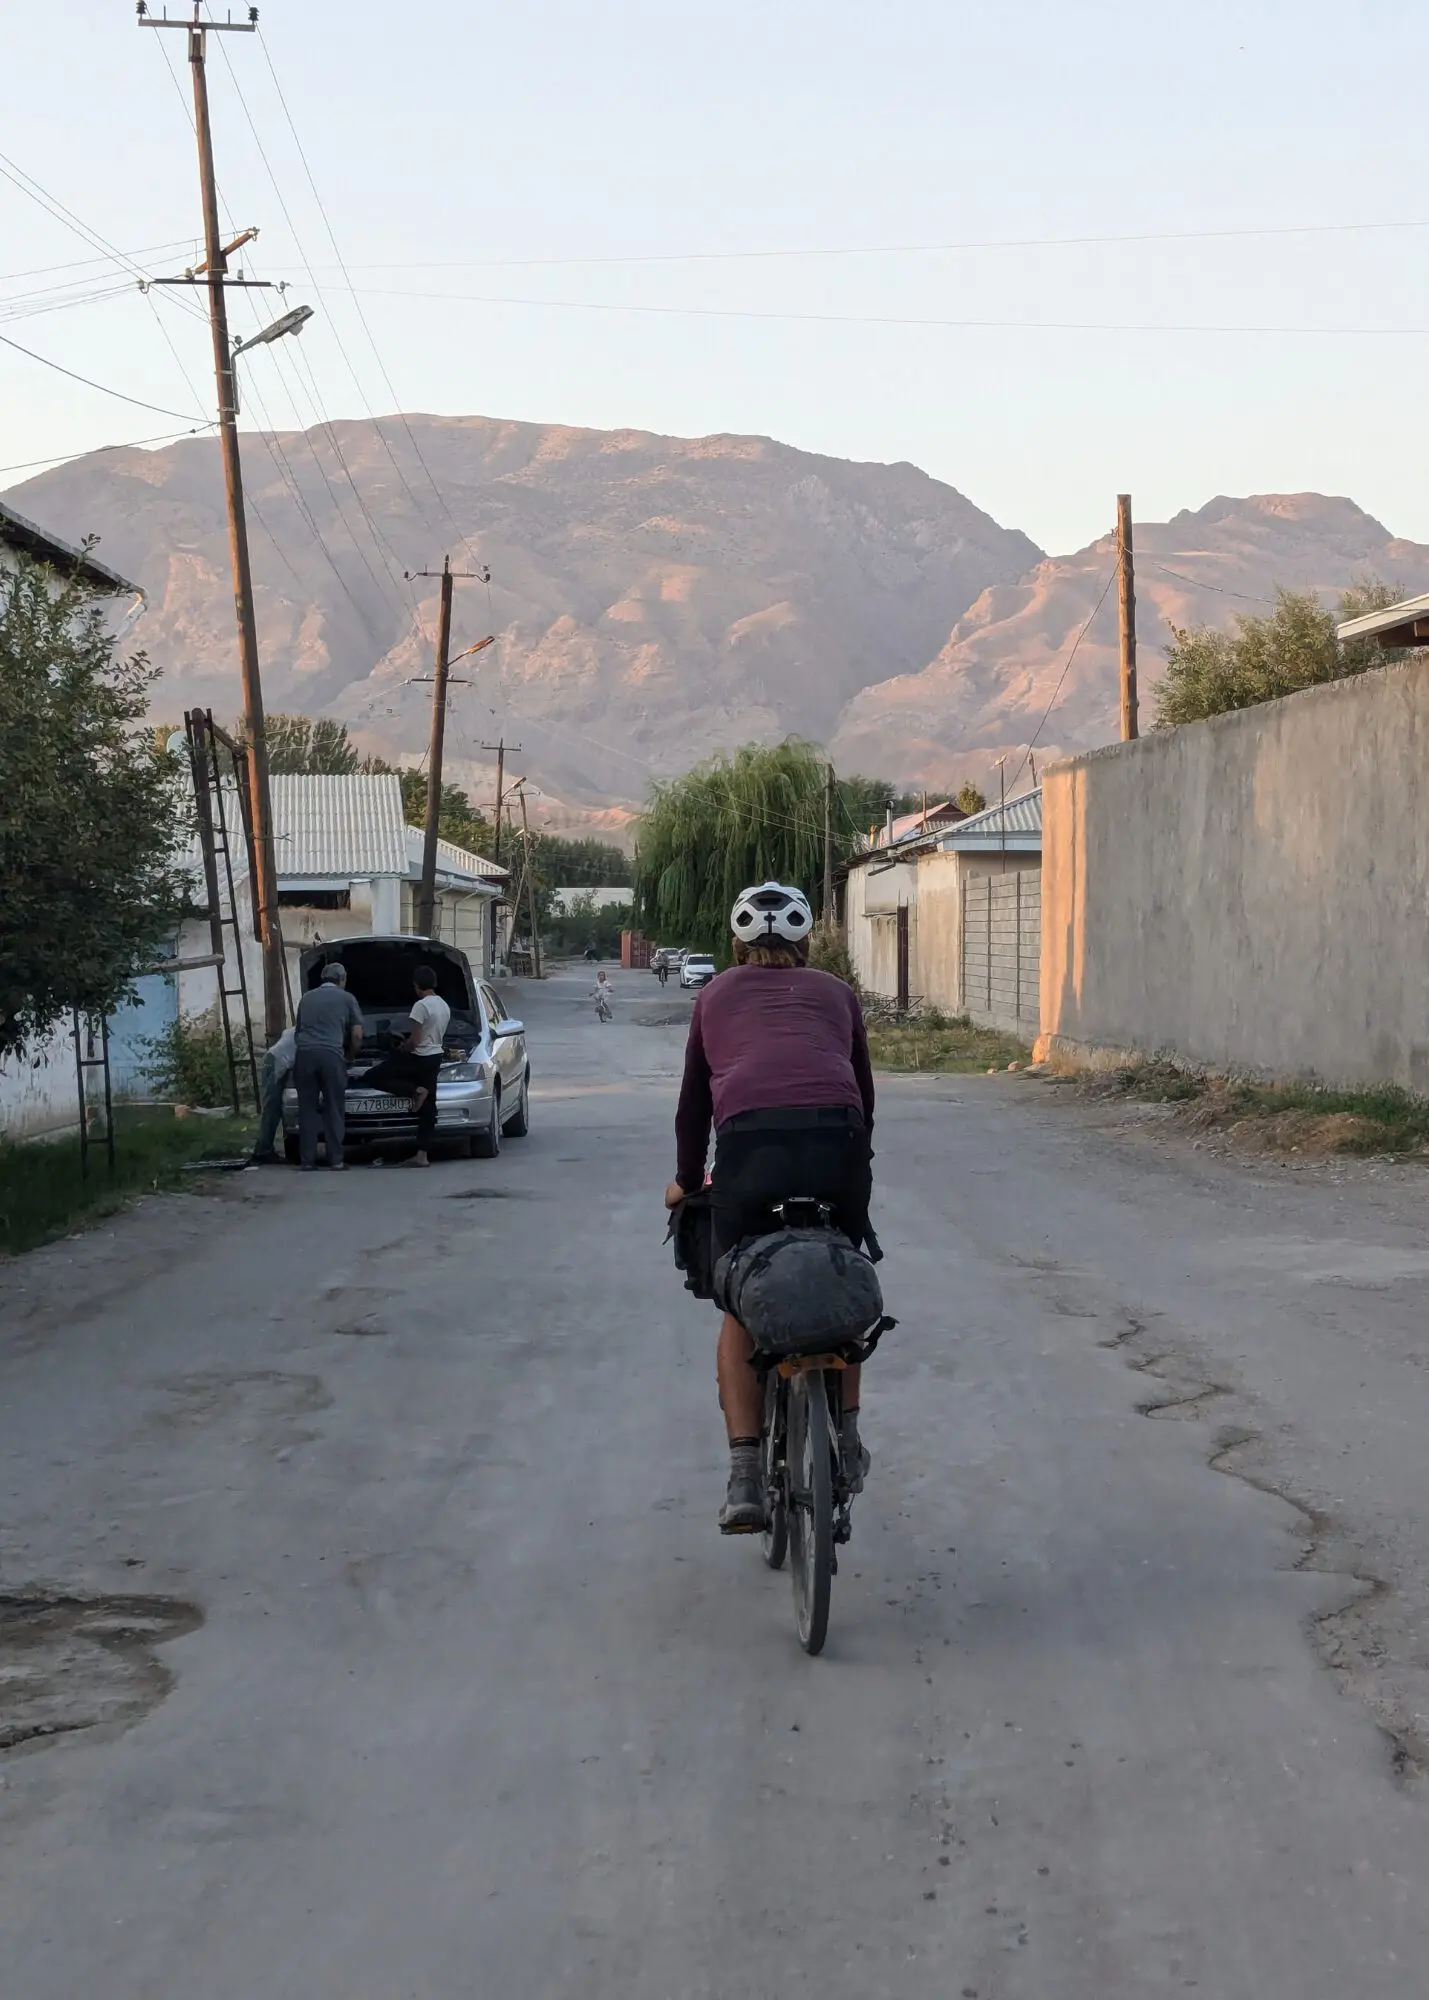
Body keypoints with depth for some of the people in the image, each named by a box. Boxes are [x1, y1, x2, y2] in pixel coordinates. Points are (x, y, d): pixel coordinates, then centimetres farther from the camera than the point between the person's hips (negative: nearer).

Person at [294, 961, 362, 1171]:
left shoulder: (307, 998, 25)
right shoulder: (346, 999, 14)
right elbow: (357, 1036, 10)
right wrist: (348, 1055, 27)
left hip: (304, 1054, 3)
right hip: (331, 1054, -3)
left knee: (307, 1109, 6)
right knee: (334, 1109, 3)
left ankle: (307, 1160, 3)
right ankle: (336, 1160, 1)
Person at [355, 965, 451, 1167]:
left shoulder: (421, 1006, -17)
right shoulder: (444, 1006, 11)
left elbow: (414, 1041, -21)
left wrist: (399, 1050, -1)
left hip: (418, 1058, -9)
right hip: (435, 1057, 9)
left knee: (372, 1078, -4)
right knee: (427, 1107, 5)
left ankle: (415, 1091, -14)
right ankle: (422, 1154, 0)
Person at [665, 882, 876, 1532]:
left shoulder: (717, 995, 26)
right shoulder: (835, 992, 28)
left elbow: (693, 1100, 29)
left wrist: (686, 1180, 42)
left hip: (748, 1145, -1)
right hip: (837, 1144, 1)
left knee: (742, 1311, 14)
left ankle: (744, 1477, 4)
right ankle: (847, 1441, 26)